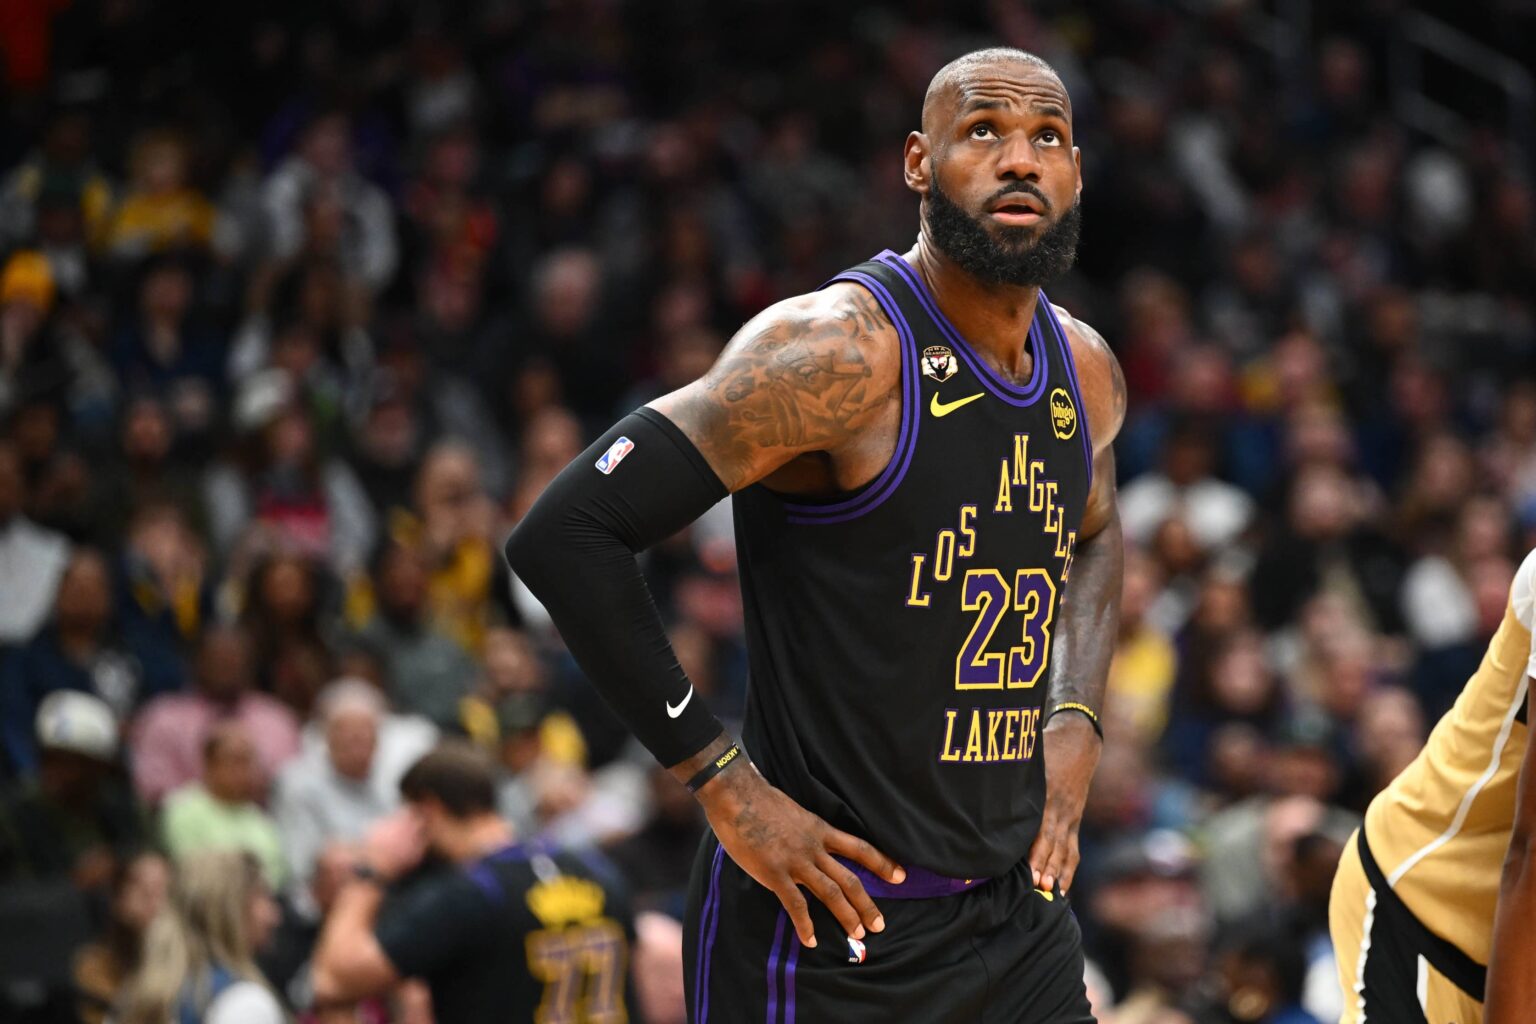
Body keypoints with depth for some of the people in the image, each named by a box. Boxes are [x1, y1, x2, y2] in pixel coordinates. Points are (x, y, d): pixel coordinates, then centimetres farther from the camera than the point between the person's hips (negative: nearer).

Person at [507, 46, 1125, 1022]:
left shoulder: (1085, 373, 8)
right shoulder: (844, 351, -17)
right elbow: (563, 537, -21)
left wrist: (1075, 723, 14)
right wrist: (727, 786, -18)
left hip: (1018, 919, 7)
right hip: (825, 927, -7)